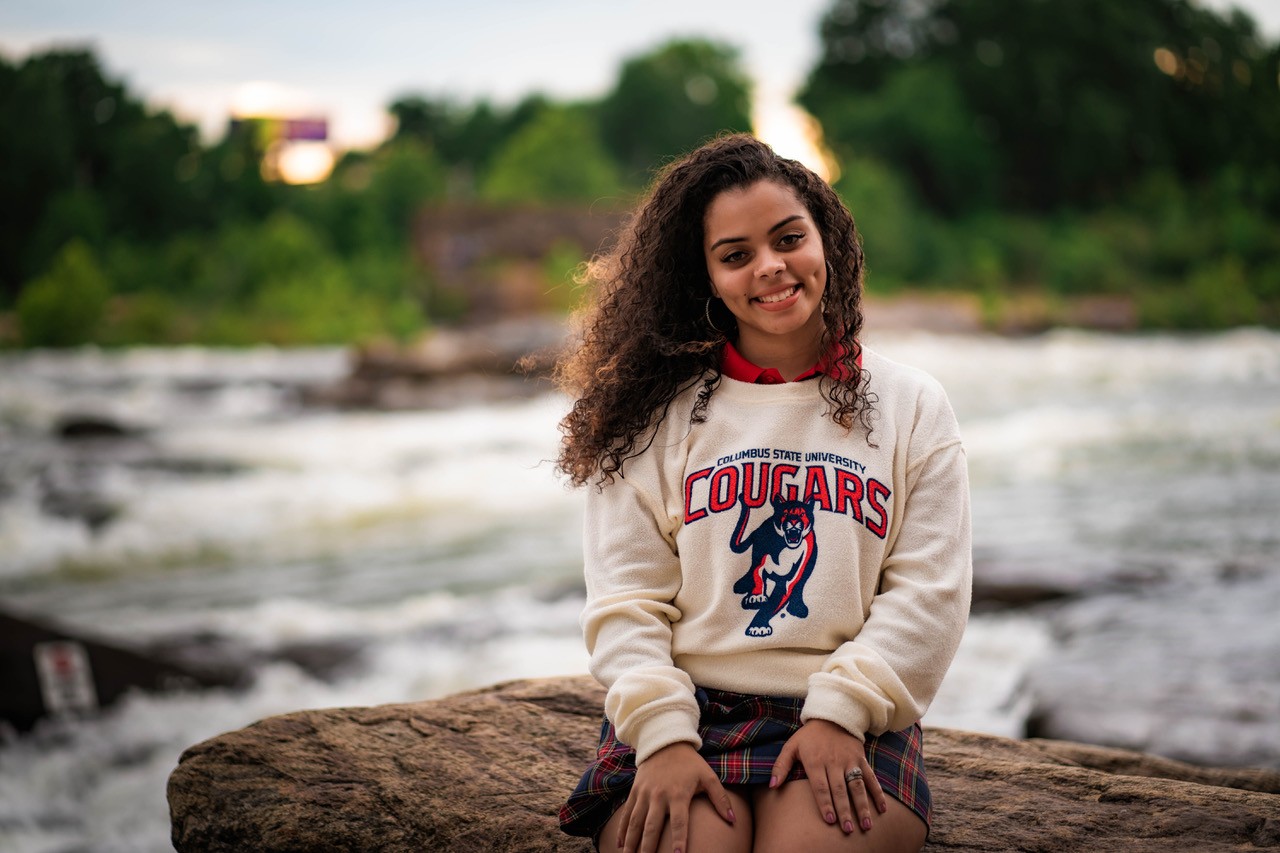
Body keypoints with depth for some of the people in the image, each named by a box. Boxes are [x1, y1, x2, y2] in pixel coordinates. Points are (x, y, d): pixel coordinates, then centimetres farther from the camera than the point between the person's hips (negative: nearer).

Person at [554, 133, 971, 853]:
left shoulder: (912, 407, 11)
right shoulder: (659, 415, 9)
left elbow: (928, 592, 4)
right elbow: (627, 598, 2)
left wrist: (841, 712, -10)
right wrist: (662, 734, -13)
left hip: (848, 720, 0)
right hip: (683, 708, 1)